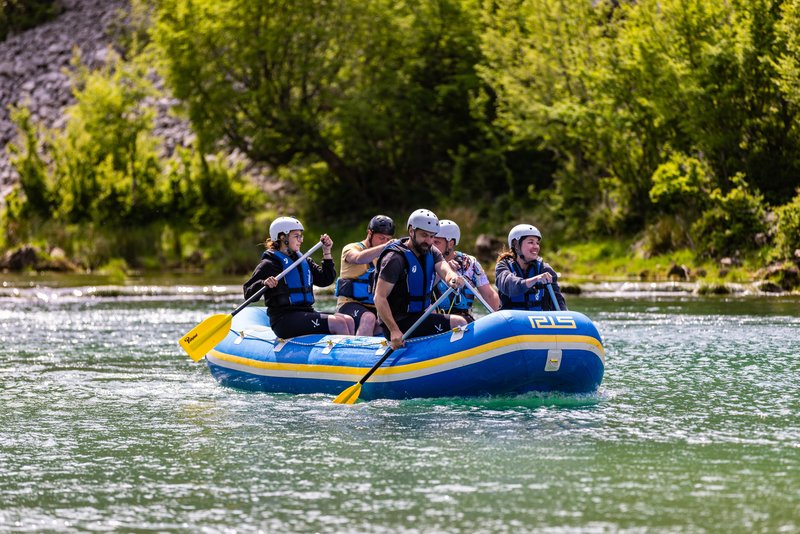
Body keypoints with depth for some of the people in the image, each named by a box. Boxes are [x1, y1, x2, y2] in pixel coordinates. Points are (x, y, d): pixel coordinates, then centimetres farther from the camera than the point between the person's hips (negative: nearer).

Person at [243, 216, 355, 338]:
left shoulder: (304, 261, 20)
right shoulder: (269, 265, -1)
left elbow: (325, 280, 21)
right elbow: (248, 294, -6)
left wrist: (327, 253, 13)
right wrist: (264, 283, -26)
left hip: (306, 313, 7)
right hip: (284, 321, -7)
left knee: (348, 320, -17)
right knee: (338, 324, -23)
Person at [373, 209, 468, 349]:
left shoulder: (431, 252, 8)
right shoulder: (395, 259, -16)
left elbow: (444, 270, -12)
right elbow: (379, 298, -20)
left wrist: (453, 277, -39)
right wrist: (394, 331, -32)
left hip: (418, 316, 8)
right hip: (400, 324, -8)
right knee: (459, 323, -15)